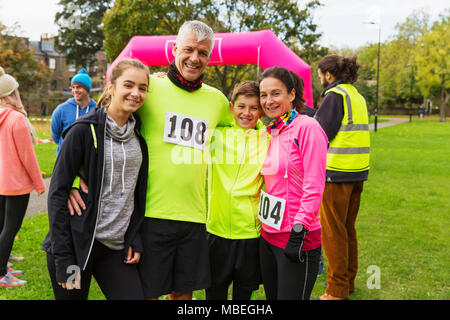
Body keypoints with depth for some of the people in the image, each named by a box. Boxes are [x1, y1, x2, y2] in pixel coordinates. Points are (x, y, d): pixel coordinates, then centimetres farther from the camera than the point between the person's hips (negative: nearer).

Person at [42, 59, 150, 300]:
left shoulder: (139, 135, 7)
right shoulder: (84, 131, -10)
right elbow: (58, 192, -10)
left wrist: (135, 240, 5)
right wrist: (64, 260, -14)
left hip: (117, 248, 5)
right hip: (76, 243, -4)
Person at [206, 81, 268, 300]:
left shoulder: (267, 139, 2)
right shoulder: (217, 134, 1)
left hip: (251, 230, 0)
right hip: (217, 227, 0)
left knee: (244, 292, 13)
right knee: (214, 292, 11)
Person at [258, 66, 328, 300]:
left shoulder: (307, 127, -11)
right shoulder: (270, 132, 12)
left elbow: (314, 185, -17)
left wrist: (300, 227, -21)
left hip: (296, 238, -8)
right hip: (268, 235, 8)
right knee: (272, 296, 16)